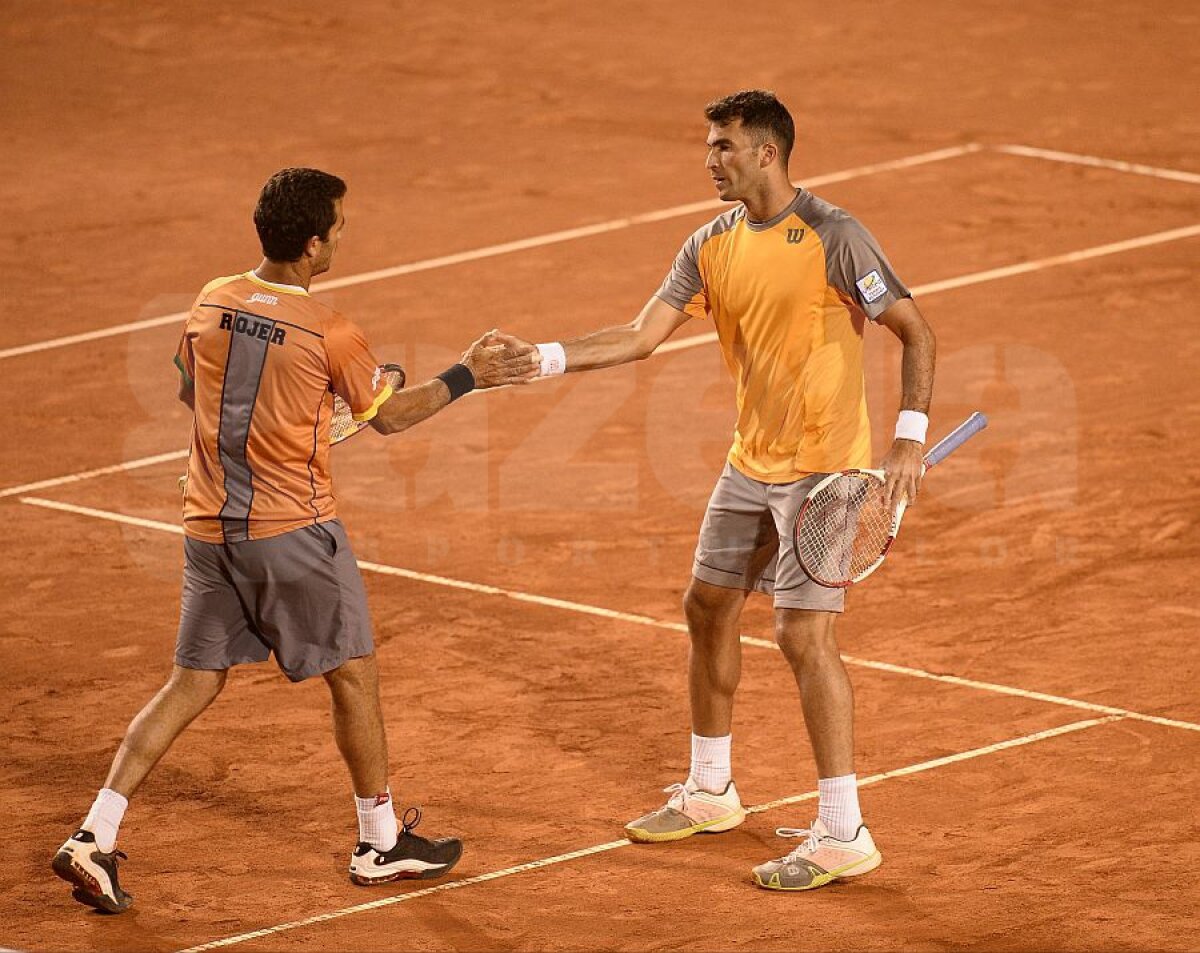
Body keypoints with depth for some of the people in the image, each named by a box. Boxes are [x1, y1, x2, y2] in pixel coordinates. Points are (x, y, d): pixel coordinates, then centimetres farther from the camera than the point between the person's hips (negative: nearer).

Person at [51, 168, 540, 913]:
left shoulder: (211, 302, 0)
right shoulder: (328, 332, -14)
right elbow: (390, 416, 0)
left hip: (209, 528, 5)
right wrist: (470, 376, 9)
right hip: (294, 531, -5)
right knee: (354, 674, 13)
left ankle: (95, 839, 1)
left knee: (194, 685, 11)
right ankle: (382, 843, 24)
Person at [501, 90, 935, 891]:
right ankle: (710, 794, 34)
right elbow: (642, 337, 4)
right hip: (750, 463, 8)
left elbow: (915, 329, -13)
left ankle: (843, 835, -7)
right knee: (708, 608, 16)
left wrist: (911, 437, -21)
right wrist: (542, 358, -6)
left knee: (805, 634, -12)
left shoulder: (833, 238, -17)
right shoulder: (712, 247, 4)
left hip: (824, 469, -8)